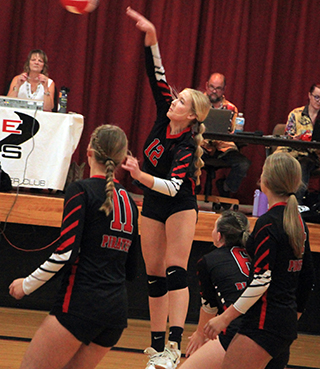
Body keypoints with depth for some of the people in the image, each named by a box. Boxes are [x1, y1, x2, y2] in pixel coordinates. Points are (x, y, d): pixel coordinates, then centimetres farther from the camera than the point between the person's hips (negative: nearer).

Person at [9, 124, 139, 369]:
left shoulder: (81, 190, -6)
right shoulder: (129, 202, 14)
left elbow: (65, 253, -14)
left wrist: (27, 285, -2)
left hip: (82, 305, -7)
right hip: (117, 309, 7)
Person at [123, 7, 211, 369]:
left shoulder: (186, 146, -23)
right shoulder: (164, 116, -6)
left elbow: (173, 186, -32)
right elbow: (157, 75, -9)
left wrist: (139, 174, -44)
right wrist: (151, 36, -21)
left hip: (179, 206, -7)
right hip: (152, 206, 7)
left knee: (175, 271, -18)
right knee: (154, 276, 5)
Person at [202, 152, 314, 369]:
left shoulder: (268, 223, -14)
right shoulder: (298, 223, 12)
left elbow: (261, 280, -18)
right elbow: (307, 280, 18)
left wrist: (225, 317, -14)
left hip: (265, 322, -9)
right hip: (287, 322, 9)